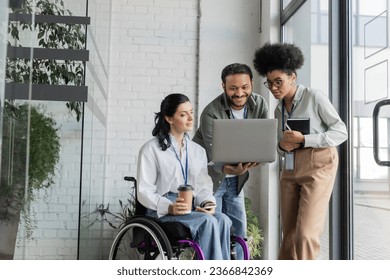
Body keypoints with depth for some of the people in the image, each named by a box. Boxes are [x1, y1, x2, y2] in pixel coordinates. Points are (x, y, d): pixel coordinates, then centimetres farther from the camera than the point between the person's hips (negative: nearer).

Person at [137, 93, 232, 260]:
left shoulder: (198, 151, 20)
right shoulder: (151, 149, 2)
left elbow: (203, 186, 14)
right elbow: (144, 192, -4)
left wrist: (208, 203, -9)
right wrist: (169, 207, -21)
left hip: (192, 209, 5)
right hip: (162, 213, -4)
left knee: (223, 220, -28)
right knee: (208, 221, -30)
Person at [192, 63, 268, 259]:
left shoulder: (259, 105, -8)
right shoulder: (211, 114, -25)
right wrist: (230, 169, -52)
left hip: (235, 178, 6)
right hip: (210, 176, -6)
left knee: (239, 227, 13)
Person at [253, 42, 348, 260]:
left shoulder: (314, 97, -5)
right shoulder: (279, 110, 13)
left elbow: (341, 132, -7)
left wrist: (303, 140, -17)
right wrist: (282, 146, -6)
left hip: (318, 167, -6)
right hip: (290, 170, 6)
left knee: (306, 234, -11)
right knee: (289, 235, 5)